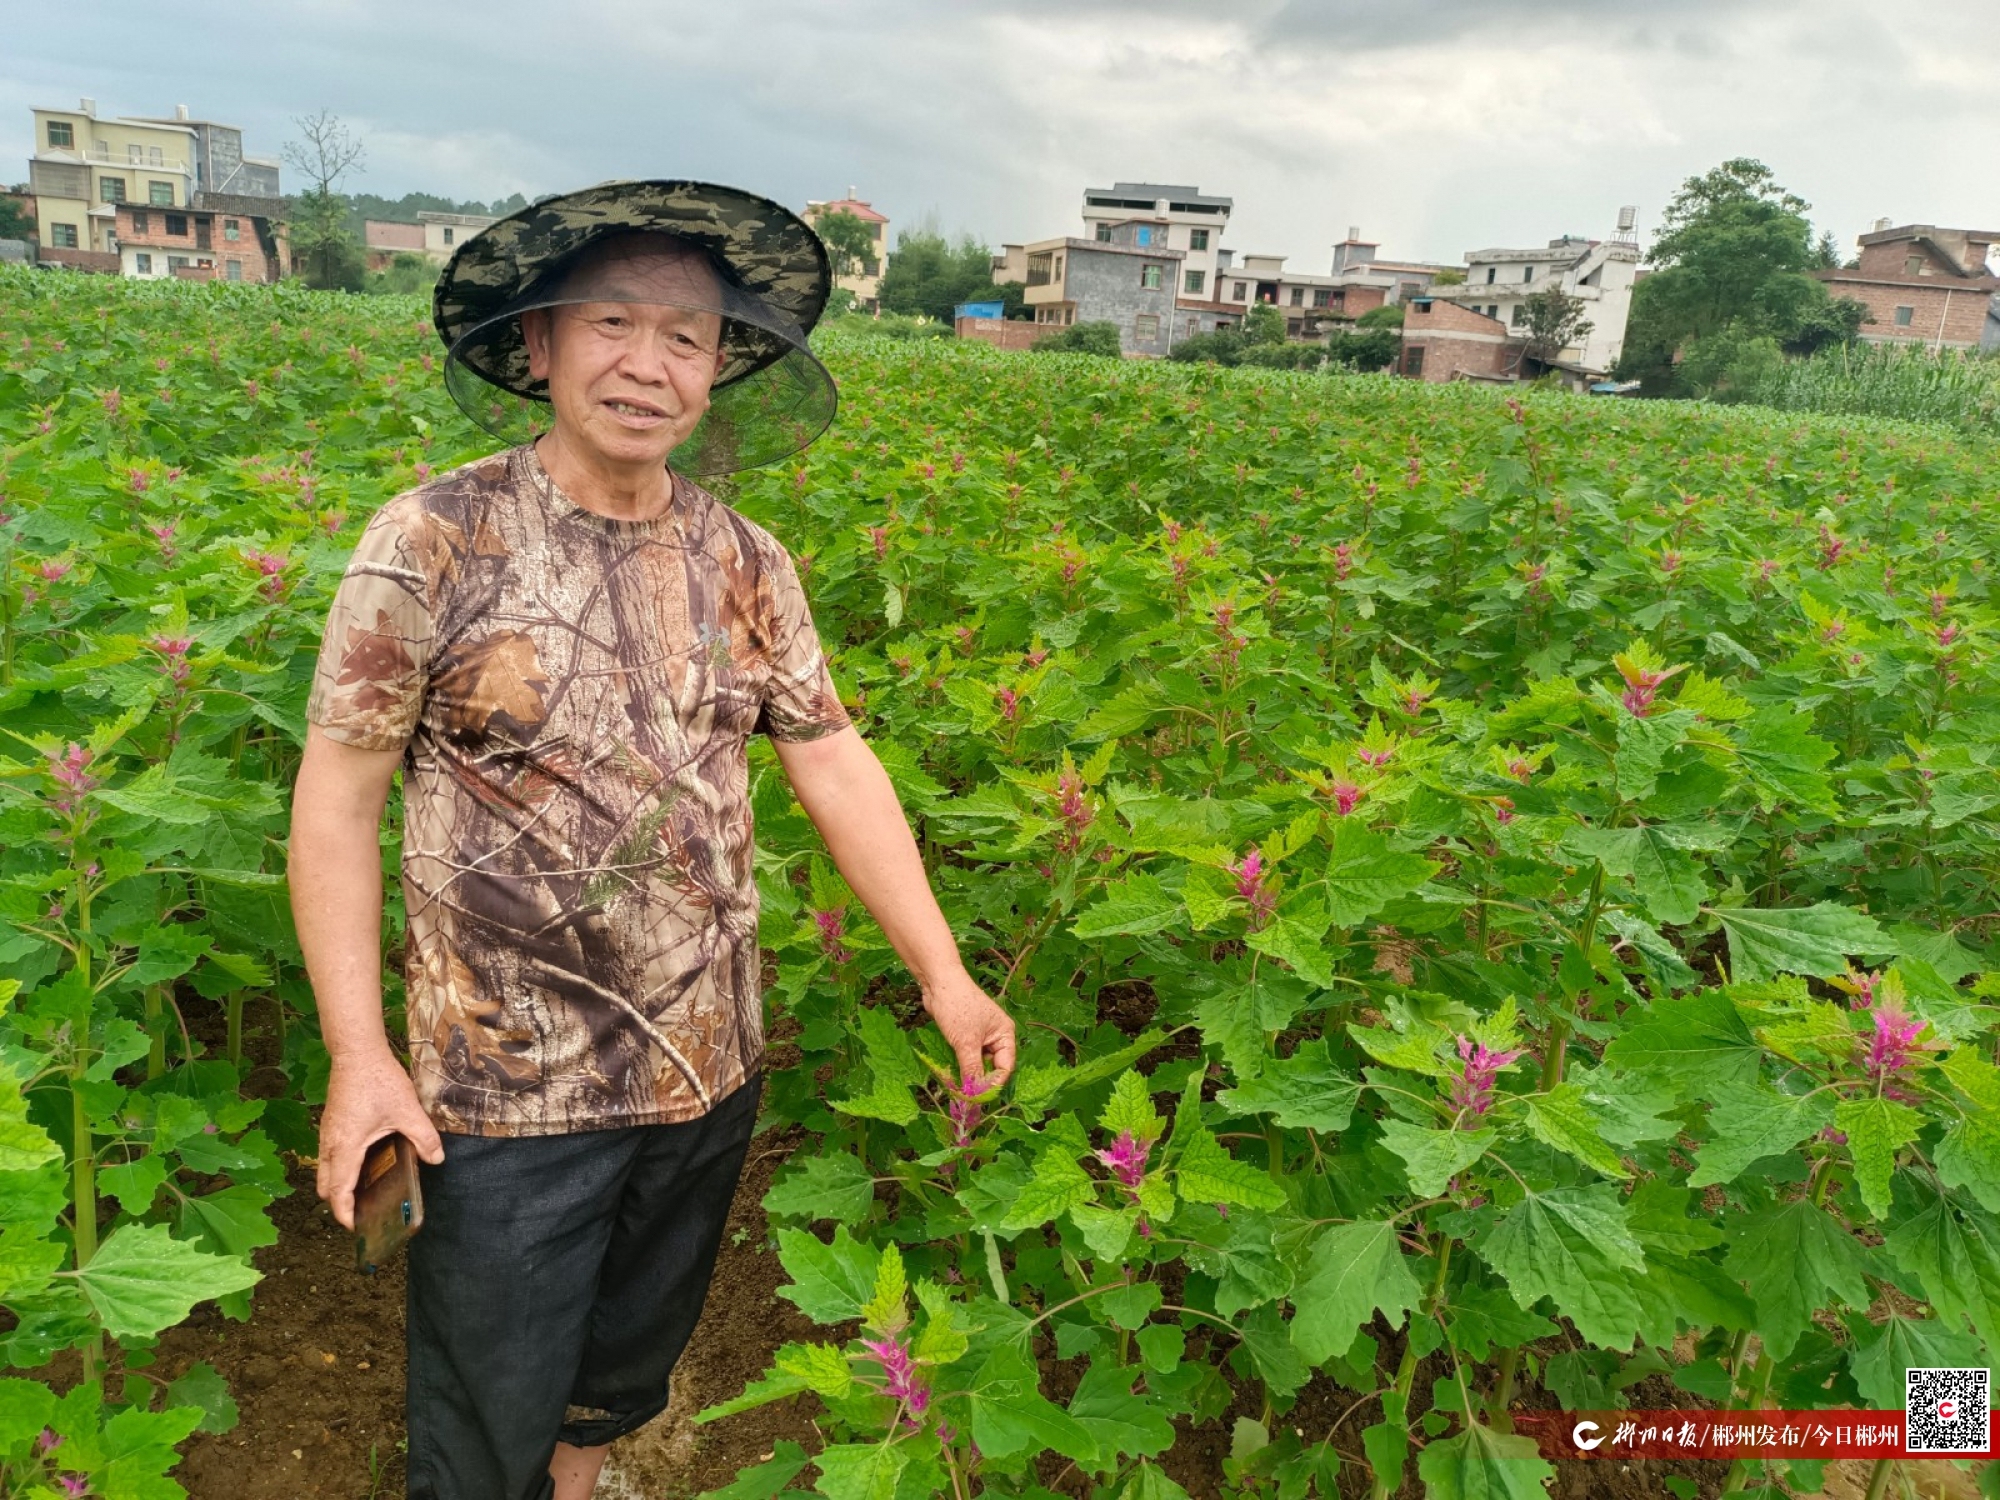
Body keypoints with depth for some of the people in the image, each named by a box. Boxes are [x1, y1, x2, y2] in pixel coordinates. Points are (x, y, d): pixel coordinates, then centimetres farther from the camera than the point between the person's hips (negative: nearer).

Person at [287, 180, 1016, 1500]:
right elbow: (337, 796, -10)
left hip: (709, 1070, 4)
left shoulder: (747, 566, -1)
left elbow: (834, 761, -1)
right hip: (509, 1088, -4)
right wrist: (358, 1054, -13)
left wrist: (944, 972, -6)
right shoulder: (435, 541, -13)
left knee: (628, 1372, 26)